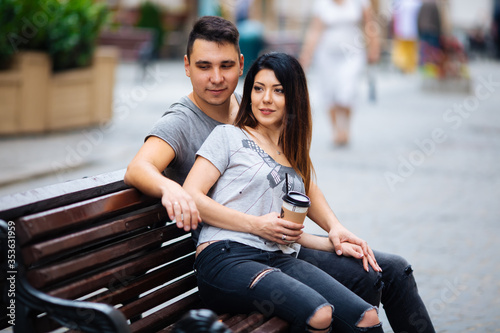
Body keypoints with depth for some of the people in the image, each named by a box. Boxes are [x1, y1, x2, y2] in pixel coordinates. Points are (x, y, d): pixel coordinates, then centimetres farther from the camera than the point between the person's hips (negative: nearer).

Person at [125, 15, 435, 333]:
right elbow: (138, 168, -31)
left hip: (283, 243, 7)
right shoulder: (180, 123, -11)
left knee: (394, 269, 4)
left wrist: (334, 226, -3)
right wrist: (169, 187, -53)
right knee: (364, 278, -19)